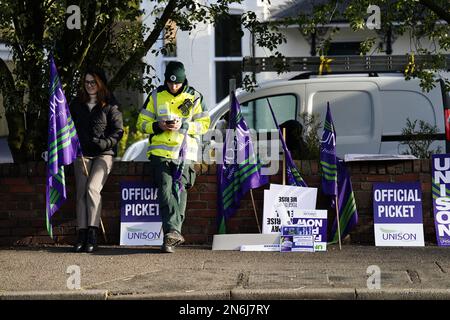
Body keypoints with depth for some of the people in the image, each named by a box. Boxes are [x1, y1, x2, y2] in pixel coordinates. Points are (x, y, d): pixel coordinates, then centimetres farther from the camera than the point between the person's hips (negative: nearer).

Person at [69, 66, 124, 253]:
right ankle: (82, 235, -6)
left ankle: (92, 235, -22)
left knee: (92, 188, -21)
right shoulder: (76, 105, 15)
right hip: (82, 154, 4)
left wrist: (103, 143, -16)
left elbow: (118, 130, -2)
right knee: (81, 192, -5)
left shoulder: (110, 106, 2)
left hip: (104, 154, -4)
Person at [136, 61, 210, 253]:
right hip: (160, 152, 0)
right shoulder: (155, 96, 10)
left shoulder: (194, 98, 7)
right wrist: (159, 126, -10)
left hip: (185, 152, 0)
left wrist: (183, 125, -12)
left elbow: (204, 124, 5)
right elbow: (142, 123, 11)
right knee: (165, 190, -15)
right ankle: (173, 232, -25)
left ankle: (170, 235, -6)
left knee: (179, 191, -6)